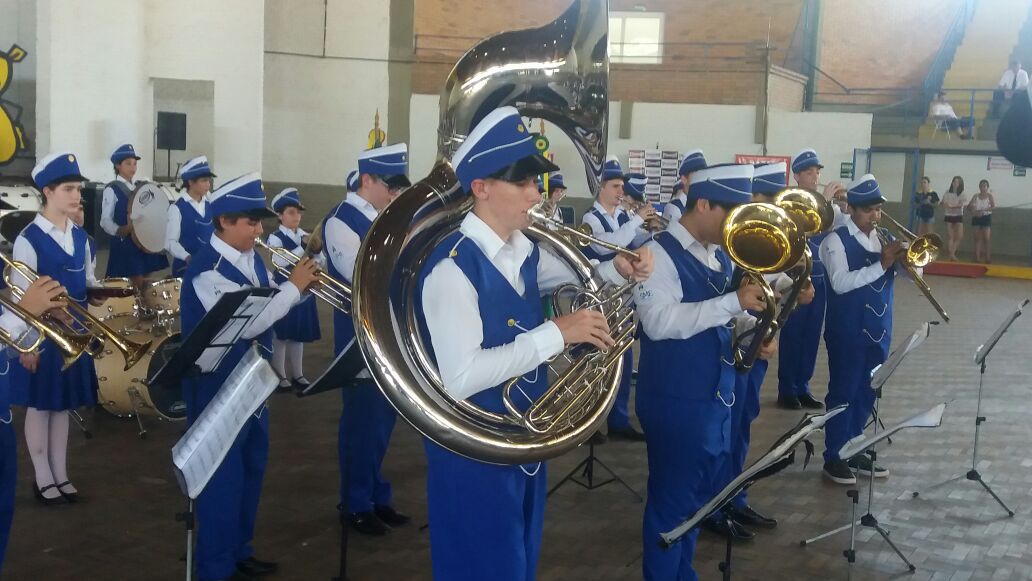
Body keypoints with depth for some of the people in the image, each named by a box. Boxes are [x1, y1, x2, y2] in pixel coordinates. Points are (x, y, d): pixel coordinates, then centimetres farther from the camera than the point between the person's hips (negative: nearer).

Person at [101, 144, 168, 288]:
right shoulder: (112, 190, -6)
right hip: (125, 245, -7)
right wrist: (122, 230, -27)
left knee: (145, 284, 9)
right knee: (136, 285, -9)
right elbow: (105, 221, -11)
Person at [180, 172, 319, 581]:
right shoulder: (207, 270, -23)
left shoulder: (252, 258, 5)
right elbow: (247, 324, -29)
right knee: (223, 476, 1)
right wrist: (293, 286, -23)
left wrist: (299, 288, -6)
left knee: (251, 468, 19)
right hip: (217, 387, -9)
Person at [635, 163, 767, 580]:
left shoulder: (720, 256, 9)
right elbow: (659, 322, -29)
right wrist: (734, 301, -29)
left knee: (700, 497, 20)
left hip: (717, 397, 9)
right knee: (671, 500, 5)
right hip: (675, 402, -8)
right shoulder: (660, 253, -16)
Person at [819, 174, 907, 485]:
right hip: (847, 332, -6)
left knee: (866, 392, 14)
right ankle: (833, 457, 11)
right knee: (842, 392, 2)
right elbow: (840, 283, -23)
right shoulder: (837, 240, -11)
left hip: (877, 330, 6)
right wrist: (881, 265, -28)